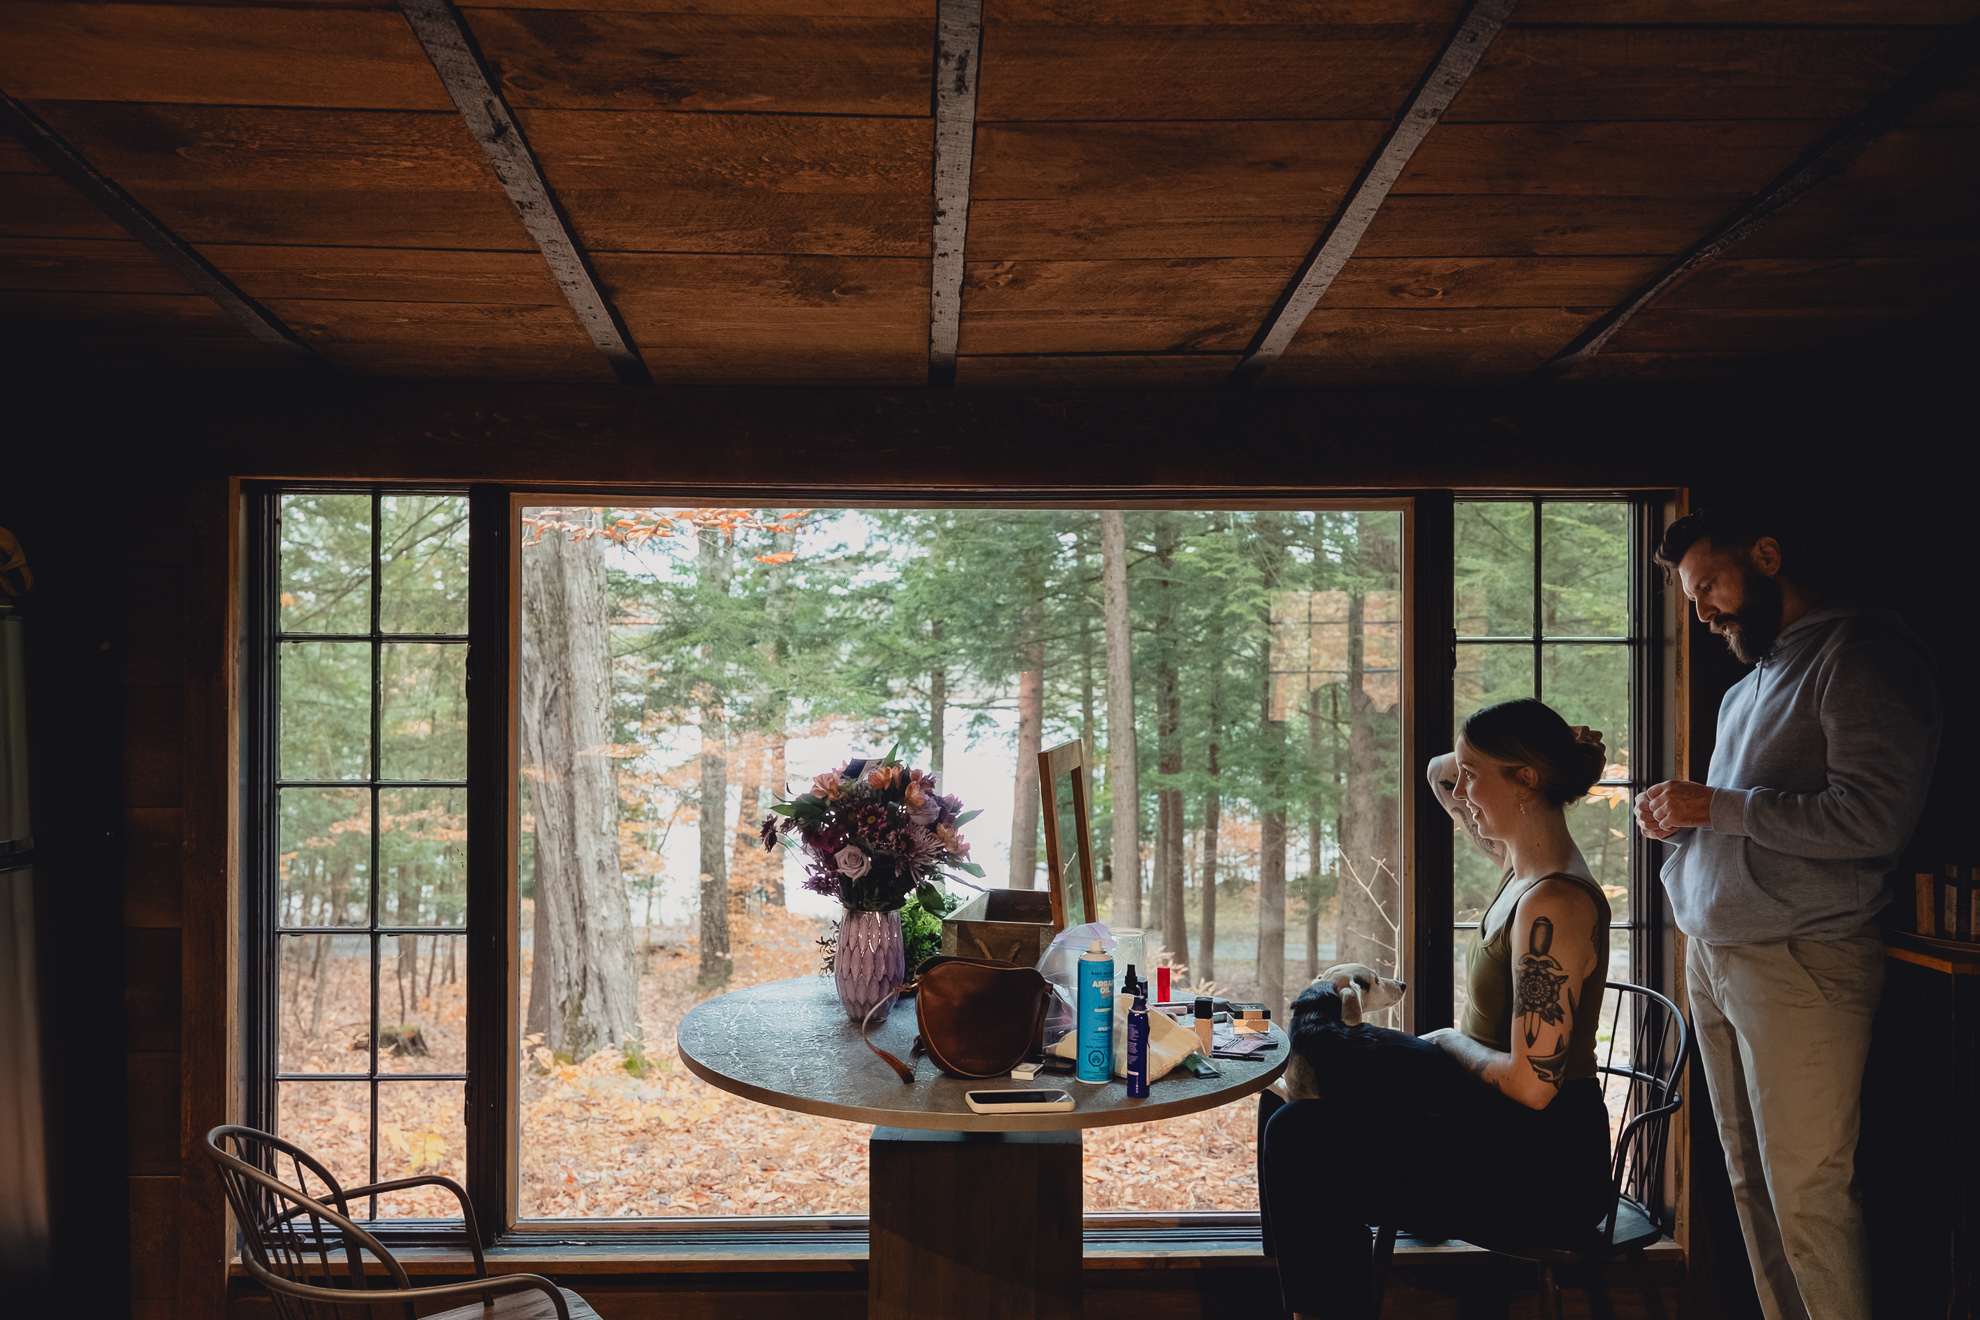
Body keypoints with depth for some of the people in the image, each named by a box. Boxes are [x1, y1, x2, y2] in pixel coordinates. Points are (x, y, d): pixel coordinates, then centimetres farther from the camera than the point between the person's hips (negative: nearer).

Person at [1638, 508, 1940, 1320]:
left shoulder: (1862, 652, -9)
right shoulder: (1748, 686, 18)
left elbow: (1873, 818, -20)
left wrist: (1716, 807, -16)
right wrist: (1678, 820, 7)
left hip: (1800, 966, -8)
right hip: (1711, 957, 8)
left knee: (1807, 1196, -2)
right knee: (1749, 1183, 12)